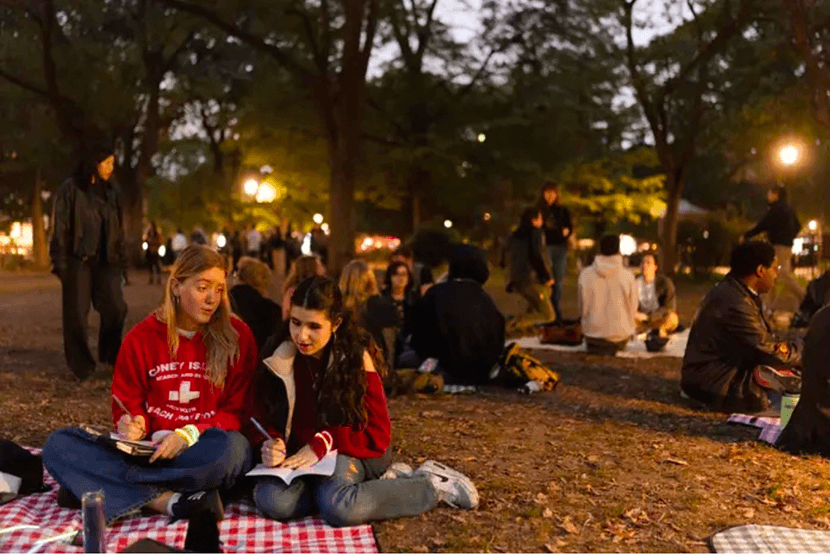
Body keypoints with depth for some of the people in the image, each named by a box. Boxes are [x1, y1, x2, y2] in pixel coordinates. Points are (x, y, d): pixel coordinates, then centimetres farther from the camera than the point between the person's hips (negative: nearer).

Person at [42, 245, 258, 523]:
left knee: (231, 447, -38)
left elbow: (237, 411, -2)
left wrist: (189, 435, -18)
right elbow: (127, 403, 9)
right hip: (149, 449, 3)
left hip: (201, 453, -2)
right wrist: (133, 426, -15)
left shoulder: (237, 336, -3)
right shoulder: (141, 337, 4)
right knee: (58, 445, -15)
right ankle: (169, 502, -29)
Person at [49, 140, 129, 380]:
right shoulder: (70, 189, -3)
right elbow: (60, 228, -5)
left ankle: (111, 355, 15)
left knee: (116, 308, -6)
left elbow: (118, 231, 16)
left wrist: (122, 263, 12)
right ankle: (81, 365, 12)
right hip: (78, 261, -4)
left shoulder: (111, 193, 12)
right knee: (77, 313, 1)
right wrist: (60, 263, -11)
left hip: (105, 261, 4)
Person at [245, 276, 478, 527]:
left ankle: (431, 486, -12)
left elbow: (377, 434, -12)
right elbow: (259, 418, -2)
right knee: (273, 500, -30)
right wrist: (269, 444, -26)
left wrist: (324, 443, -26)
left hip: (349, 451, -3)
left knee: (338, 507, -35)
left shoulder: (356, 356, -12)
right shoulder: (279, 358, -7)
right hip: (297, 454, 3)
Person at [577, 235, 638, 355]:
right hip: (620, 333, 1)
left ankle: (595, 348, -2)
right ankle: (613, 349, 2)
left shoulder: (585, 274, -10)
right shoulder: (628, 276, -13)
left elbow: (582, 306, 1)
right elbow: (633, 308, -1)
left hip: (593, 331, -1)